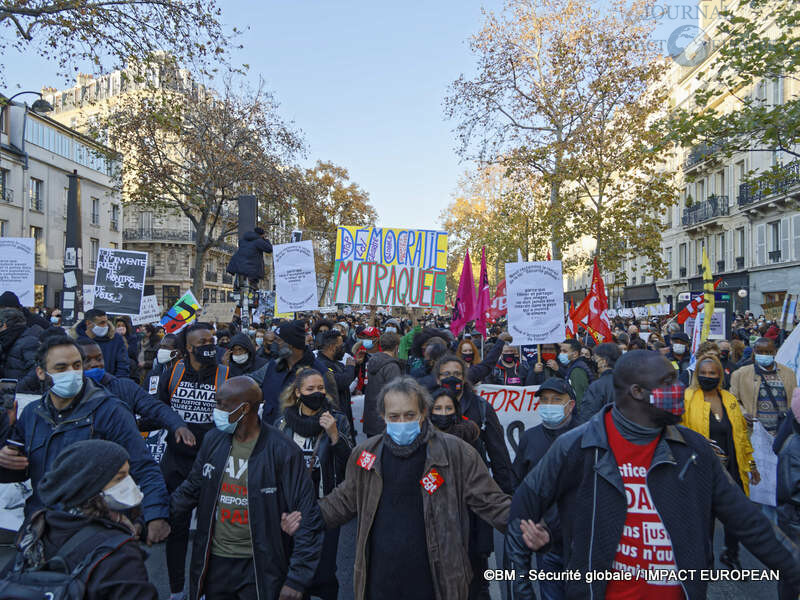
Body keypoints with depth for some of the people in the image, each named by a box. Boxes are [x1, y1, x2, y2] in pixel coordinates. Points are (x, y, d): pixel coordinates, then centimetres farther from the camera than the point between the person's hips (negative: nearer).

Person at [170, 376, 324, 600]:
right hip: (214, 562, 5)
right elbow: (192, 489, 13)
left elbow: (307, 516, -15)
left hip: (261, 566, -4)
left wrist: (297, 578, -17)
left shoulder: (282, 451, -17)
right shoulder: (213, 439, -1)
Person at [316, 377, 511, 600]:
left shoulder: (456, 452, -8)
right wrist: (306, 518, 5)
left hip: (435, 582, -2)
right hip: (379, 581, 3)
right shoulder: (365, 453, 2)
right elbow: (345, 500, 16)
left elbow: (490, 501, -4)